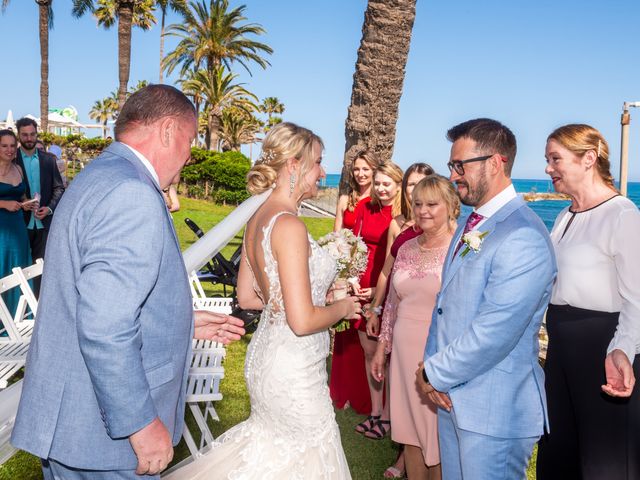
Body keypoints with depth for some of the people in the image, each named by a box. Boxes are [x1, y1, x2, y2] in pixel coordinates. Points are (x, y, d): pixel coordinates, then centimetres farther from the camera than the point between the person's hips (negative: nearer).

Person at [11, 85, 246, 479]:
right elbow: (104, 331, -29)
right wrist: (141, 424, -21)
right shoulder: (133, 196, -23)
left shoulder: (98, 178, 11)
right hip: (105, 433, -10)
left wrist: (185, 322, 18)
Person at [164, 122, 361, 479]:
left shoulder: (258, 219, 3)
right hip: (293, 368, -9)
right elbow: (303, 321, -25)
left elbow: (247, 297, 12)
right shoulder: (290, 225, -24)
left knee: (272, 449, 27)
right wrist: (343, 307, -7)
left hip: (265, 353, 9)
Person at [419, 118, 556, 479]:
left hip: (495, 412, -8)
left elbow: (492, 334, -25)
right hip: (453, 396, 8)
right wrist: (433, 366, 1)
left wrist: (435, 374, -12)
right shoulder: (472, 225, 10)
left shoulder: (524, 237, -22)